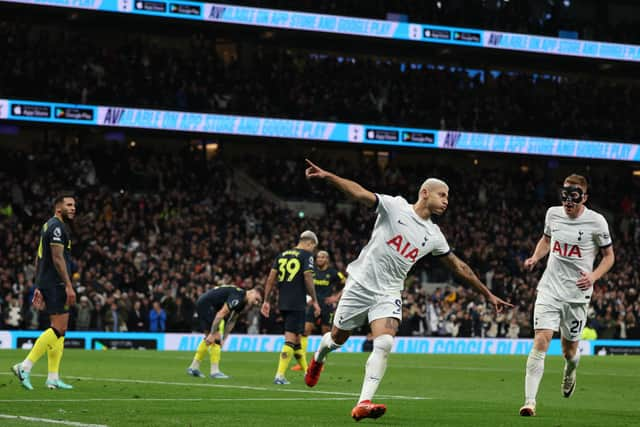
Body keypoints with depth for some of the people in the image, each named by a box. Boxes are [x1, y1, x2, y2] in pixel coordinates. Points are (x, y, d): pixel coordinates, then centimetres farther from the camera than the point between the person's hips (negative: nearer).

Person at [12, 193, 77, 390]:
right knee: (59, 328, -13)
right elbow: (57, 258, -18)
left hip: (46, 283, 11)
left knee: (60, 329, 10)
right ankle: (25, 367, -16)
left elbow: (39, 258, 21)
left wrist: (38, 288, 22)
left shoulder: (49, 226, 20)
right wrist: (68, 286, -20)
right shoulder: (57, 227, -11)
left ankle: (53, 378, 8)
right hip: (55, 284, -11)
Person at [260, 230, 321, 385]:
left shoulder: (282, 255, 15)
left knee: (296, 337, 16)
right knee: (291, 339, -6)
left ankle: (307, 372, 26)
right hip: (297, 303, -7)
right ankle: (280, 375, -13)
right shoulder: (306, 255, -3)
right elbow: (308, 278, -13)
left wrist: (266, 301, 12)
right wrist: (314, 301, -7)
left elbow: (271, 278, 11)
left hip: (283, 302, 7)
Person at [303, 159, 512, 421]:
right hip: (361, 284, -3)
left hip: (388, 294, 3)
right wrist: (327, 176, -34)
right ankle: (318, 358, 47)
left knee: (384, 344, -21)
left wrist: (488, 295, 20)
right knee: (338, 338, 10)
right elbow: (359, 193, -19)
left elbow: (459, 267, 17)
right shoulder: (395, 207, -7)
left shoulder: (433, 236, 7)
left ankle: (363, 404, -23)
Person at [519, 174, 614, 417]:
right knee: (541, 341, -15)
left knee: (569, 350, 9)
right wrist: (535, 258, 3)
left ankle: (570, 372, 47)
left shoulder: (596, 221, -7)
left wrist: (594, 276, -13)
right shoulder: (553, 214, 2)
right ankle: (530, 401, -17)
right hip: (549, 289, 1)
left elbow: (609, 256, 4)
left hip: (577, 294, -1)